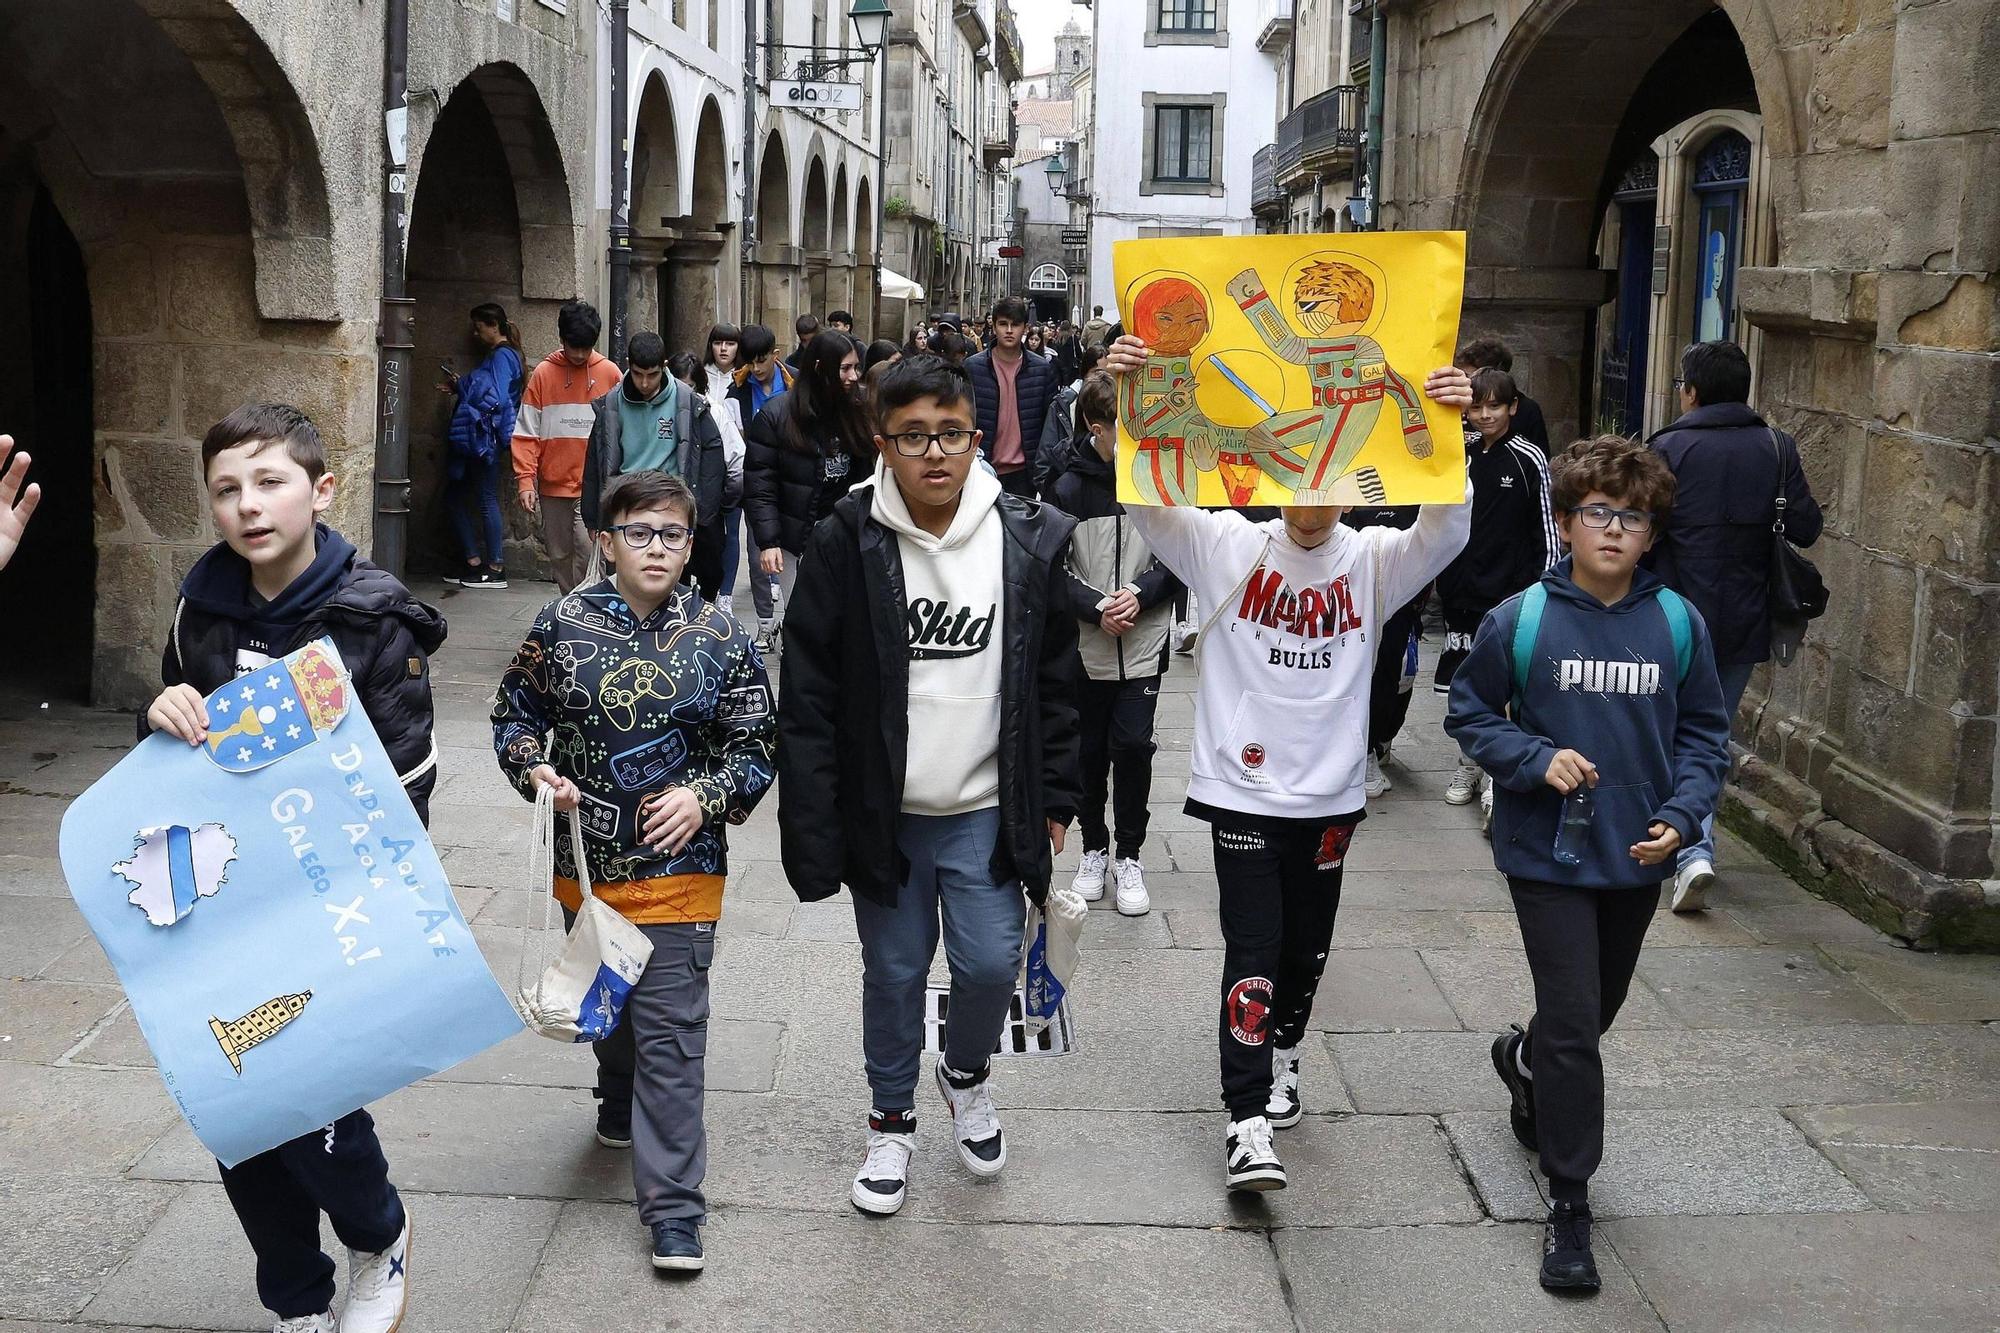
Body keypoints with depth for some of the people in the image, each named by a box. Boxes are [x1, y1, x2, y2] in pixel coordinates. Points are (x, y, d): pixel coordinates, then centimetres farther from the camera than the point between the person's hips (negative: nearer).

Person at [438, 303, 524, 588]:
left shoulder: (503, 355, -11)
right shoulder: (494, 355, 19)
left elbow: (496, 398, -21)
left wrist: (461, 385, -11)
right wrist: (459, 387, 13)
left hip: (485, 440, -10)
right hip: (475, 440, 10)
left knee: (487, 498, -5)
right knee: (454, 496, 12)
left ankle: (496, 569, 0)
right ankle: (473, 562, 16)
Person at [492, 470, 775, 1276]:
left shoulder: (718, 637, -6)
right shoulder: (564, 625, -4)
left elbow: (754, 746, -1)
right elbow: (515, 712, 7)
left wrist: (705, 796, -18)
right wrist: (535, 771, -13)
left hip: (678, 873, -3)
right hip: (585, 865, 3)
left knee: (670, 1034, -5)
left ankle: (672, 1205, 1)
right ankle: (620, 1102, 54)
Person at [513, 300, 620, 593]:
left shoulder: (609, 373, 2)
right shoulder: (543, 374, 3)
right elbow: (526, 433, 2)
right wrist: (526, 480, -7)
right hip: (554, 484, 2)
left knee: (588, 551, -16)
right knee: (560, 555, 9)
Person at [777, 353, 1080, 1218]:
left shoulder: (1030, 542, -4)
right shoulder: (845, 546, -9)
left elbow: (1056, 684, 5)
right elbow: (808, 696, -5)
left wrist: (1054, 802, 4)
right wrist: (814, 825, -8)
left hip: (986, 812, 1)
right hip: (883, 813, 0)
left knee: (990, 965, -4)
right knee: (893, 975, 10)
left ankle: (966, 1072, 30)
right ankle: (892, 1123, 33)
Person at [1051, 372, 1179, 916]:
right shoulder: (1070, 488, -6)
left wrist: (1140, 594, -14)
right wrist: (1096, 608, -18)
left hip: (1144, 645, 0)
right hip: (1083, 646, 1)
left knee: (1133, 745, -4)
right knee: (1090, 749, 10)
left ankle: (1128, 854, 13)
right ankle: (1093, 847, 28)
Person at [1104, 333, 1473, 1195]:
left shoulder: (1373, 560, 0)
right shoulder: (1227, 545, -4)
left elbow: (1446, 530, -17)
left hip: (1330, 796, 3)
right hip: (1241, 789, -3)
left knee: (1307, 947, 18)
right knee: (1252, 951, -6)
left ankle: (1282, 1053, 43)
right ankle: (1249, 1122, -4)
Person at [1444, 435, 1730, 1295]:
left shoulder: (1678, 625, -5)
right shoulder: (1520, 620, -12)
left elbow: (1704, 735, 4)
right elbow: (1469, 715, -1)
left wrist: (1682, 815, -12)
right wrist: (1538, 759, -18)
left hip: (1636, 859, 4)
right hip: (1547, 852, -4)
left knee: (1597, 1008, 21)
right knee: (1573, 1021, -6)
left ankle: (1526, 1063, 55)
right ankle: (1569, 1199, 7)